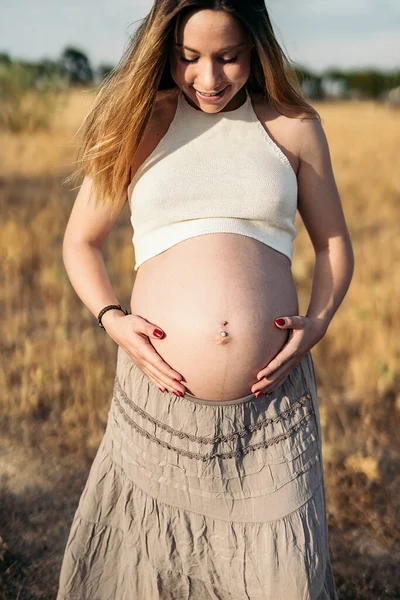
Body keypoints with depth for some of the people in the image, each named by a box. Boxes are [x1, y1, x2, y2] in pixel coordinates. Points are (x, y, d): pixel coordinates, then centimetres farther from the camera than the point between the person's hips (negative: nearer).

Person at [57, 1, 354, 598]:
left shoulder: (293, 127, 8)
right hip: (159, 399, 0)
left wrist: (320, 319, -2)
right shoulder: (138, 124, 8)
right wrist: (111, 319, -4)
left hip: (272, 407, 0)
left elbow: (333, 241, 16)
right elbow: (80, 242, 14)